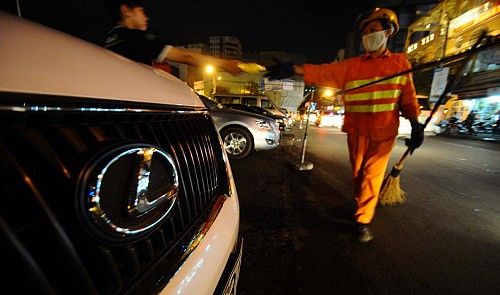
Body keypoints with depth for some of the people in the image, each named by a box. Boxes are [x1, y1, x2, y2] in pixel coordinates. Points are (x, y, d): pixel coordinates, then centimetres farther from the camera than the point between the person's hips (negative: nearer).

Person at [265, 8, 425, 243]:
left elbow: (408, 97, 6)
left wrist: (416, 125, -4)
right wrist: (293, 69, -18)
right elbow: (325, 72, -6)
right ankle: (361, 203, 37)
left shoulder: (400, 63, 7)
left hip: (384, 132, -1)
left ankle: (363, 221, 11)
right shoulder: (352, 65, 6)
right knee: (357, 171, 12)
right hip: (356, 131, 1)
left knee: (373, 174, -1)